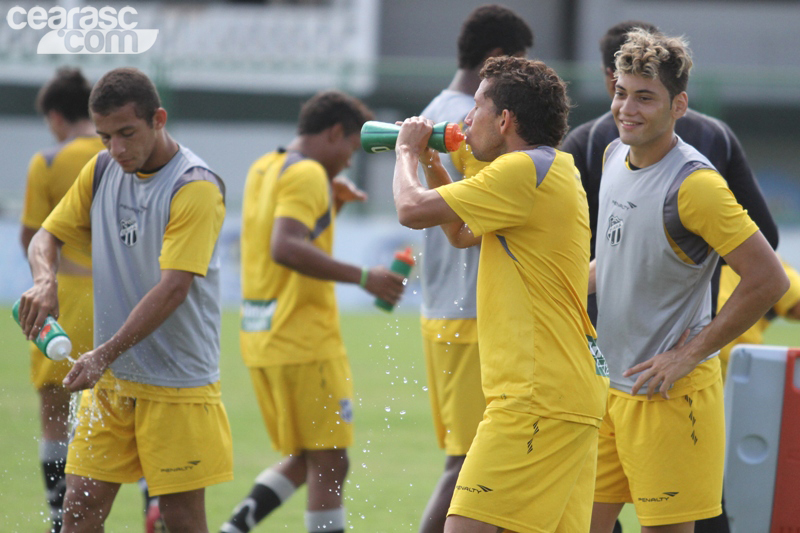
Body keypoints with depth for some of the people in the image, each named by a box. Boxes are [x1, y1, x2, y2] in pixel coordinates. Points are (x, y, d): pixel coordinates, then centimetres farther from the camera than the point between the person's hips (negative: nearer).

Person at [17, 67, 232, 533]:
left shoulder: (196, 188, -15)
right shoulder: (101, 170, 6)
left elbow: (173, 289, -22)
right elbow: (48, 234, 14)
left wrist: (105, 355, -27)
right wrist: (45, 279, -11)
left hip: (176, 384, -6)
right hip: (110, 378, 6)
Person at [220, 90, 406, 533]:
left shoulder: (263, 169, 15)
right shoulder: (308, 175, -13)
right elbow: (285, 248, -29)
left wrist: (331, 203, 16)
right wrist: (361, 276, -30)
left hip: (260, 341, 9)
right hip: (306, 342, -9)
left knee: (302, 460, 17)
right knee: (329, 463, -3)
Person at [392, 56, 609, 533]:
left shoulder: (525, 171, -13)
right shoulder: (550, 173, 20)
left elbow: (413, 209, -14)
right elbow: (461, 234, 33)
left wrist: (408, 151, 5)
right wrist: (432, 164, 23)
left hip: (538, 399, -11)